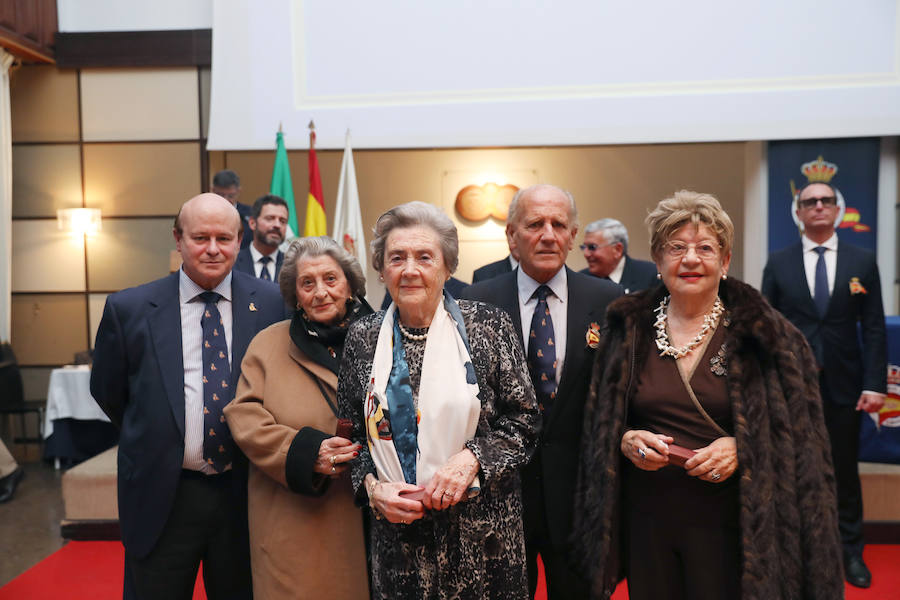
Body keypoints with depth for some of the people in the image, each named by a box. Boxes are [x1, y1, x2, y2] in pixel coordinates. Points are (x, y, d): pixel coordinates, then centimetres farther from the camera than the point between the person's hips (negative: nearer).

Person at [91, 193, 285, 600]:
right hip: (159, 500, 0)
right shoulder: (129, 308, -4)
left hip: (244, 494, 1)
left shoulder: (272, 303, -4)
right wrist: (155, 441, 11)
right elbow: (108, 392, 8)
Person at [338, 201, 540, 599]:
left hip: (482, 528, -1)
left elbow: (524, 422, -3)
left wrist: (471, 459, -17)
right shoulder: (363, 338, 1)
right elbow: (351, 434, 8)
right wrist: (371, 487, -8)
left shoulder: (488, 325, -5)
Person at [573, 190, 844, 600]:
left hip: (728, 518, -2)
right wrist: (626, 441, -11)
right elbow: (599, 425, 9)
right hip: (646, 516, 2)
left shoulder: (764, 332, -3)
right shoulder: (627, 331, 3)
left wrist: (742, 448, -17)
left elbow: (798, 429, -1)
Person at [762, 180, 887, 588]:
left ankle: (850, 553, 24)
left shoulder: (863, 262, 4)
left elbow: (874, 328, 1)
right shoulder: (778, 264, 3)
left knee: (845, 473, 10)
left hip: (843, 386, 0)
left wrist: (875, 384, -6)